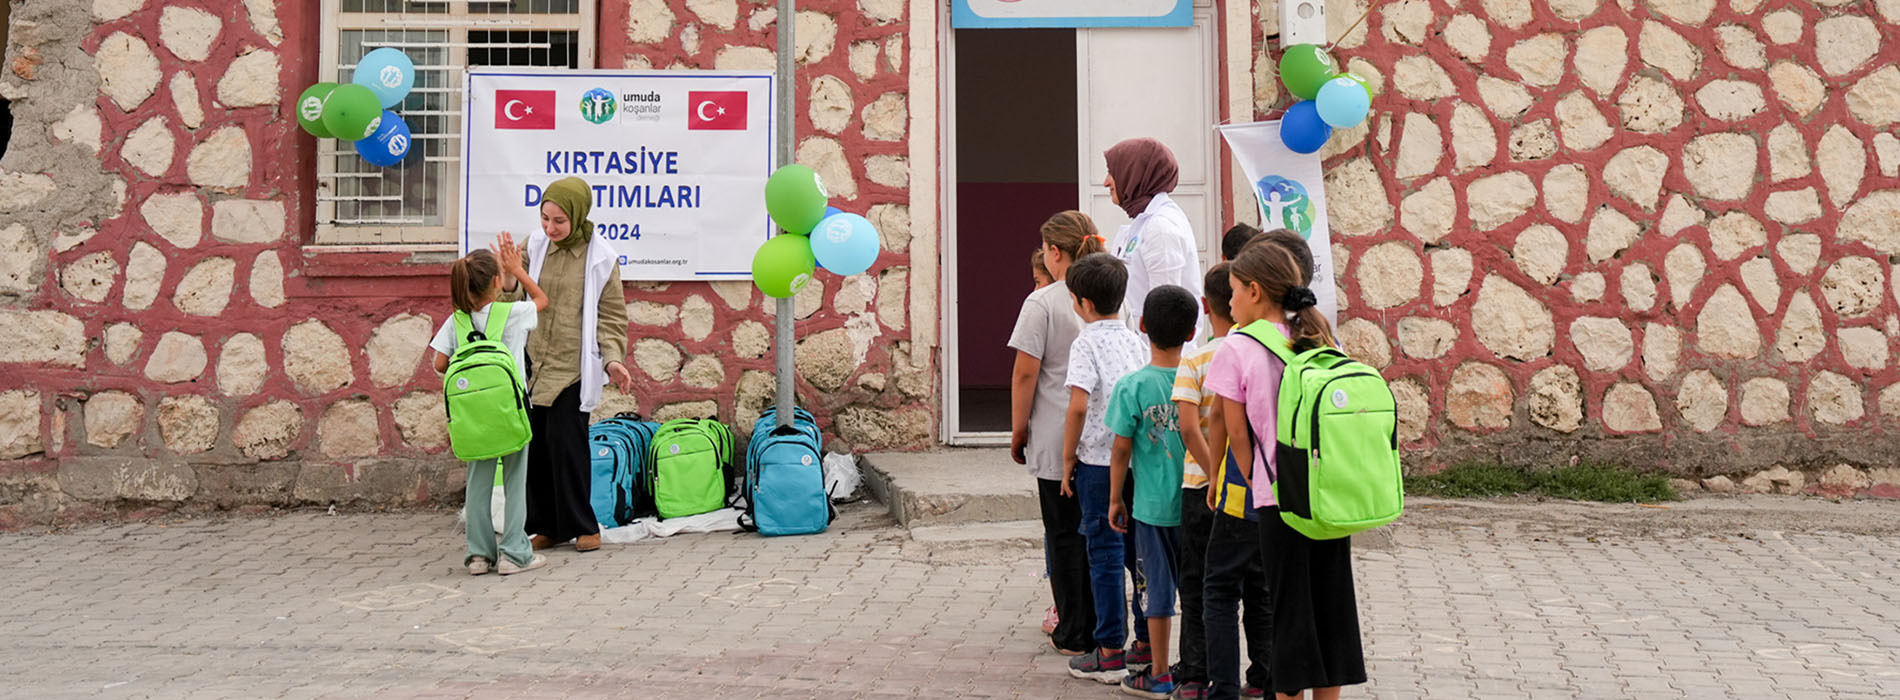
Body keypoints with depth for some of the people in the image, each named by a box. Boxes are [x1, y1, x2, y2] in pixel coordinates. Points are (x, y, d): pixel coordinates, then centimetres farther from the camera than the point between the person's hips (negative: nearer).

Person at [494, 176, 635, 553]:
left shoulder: (599, 259, -3)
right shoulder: (535, 245, 6)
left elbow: (612, 316, 2)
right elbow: (519, 299, 10)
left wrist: (613, 359, -11)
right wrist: (509, 276, -11)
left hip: (574, 367, -4)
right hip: (534, 363, 4)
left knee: (567, 444, -7)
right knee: (535, 445, 5)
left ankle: (581, 526, 7)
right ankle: (546, 526, 16)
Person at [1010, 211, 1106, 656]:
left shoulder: (1043, 303, -11)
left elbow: (1026, 374, -11)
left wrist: (1018, 432, 0)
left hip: (1058, 439, -4)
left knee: (1064, 533, 5)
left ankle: (1073, 633, 9)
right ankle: (1103, 629, 18)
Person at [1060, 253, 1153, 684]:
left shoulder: (1087, 344, -10)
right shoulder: (1138, 342, 9)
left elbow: (1079, 405, -18)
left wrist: (1068, 459, -8)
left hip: (1100, 463, -6)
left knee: (1106, 555, 0)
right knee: (1141, 553, 12)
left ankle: (1110, 653, 3)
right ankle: (1147, 645, 17)